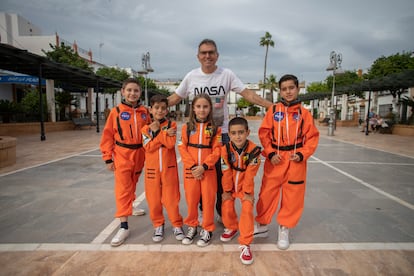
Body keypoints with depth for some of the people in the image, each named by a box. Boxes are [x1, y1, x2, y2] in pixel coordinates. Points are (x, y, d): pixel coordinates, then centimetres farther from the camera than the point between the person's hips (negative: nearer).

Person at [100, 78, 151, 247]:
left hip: (140, 155, 3)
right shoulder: (116, 111, -6)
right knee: (123, 189, -4)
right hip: (122, 156, -3)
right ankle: (123, 227, 0)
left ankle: (129, 207, 45)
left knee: (132, 186, 21)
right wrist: (108, 158, -6)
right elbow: (108, 135, -4)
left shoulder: (145, 112, 1)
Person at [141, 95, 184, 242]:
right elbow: (148, 147, -11)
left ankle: (177, 225, 20)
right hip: (152, 168, 2)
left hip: (169, 168, -2)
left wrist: (158, 131, -14)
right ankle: (158, 225, 27)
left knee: (171, 198, 3)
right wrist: (164, 134, -15)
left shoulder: (171, 125, 0)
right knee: (154, 198, 9)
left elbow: (170, 143, -15)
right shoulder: (146, 128, 3)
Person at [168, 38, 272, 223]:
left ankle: (222, 212, 26)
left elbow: (247, 94, -6)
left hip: (221, 133, -1)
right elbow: (174, 98, 8)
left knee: (222, 175, 6)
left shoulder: (227, 74, -3)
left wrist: (272, 106, -14)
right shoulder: (191, 76, 2)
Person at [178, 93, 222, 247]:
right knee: (191, 199, 9)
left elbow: (216, 150, -5)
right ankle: (192, 227, 28)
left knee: (208, 199, 4)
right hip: (190, 169, 1)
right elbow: (182, 148, -2)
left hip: (208, 169, -1)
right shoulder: (187, 127, 3)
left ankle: (207, 229, 22)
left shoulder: (215, 128, 0)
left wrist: (204, 166, -15)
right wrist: (193, 166, -11)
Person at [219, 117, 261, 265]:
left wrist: (247, 192, -12)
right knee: (226, 208, 5)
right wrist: (226, 191, -4)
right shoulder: (225, 149, -21)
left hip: (246, 186, -2)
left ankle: (245, 244, 3)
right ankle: (231, 228, 38)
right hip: (230, 186, 2)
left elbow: (250, 174, -18)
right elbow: (226, 173, -12)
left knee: (247, 210, -10)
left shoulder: (254, 149, -24)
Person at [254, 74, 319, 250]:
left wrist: (302, 154, -12)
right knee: (267, 193, 8)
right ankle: (262, 225, 28)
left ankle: (284, 229, 29)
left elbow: (312, 137, 1)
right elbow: (264, 133, -1)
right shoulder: (273, 110, -1)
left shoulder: (304, 112, 0)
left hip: (296, 160, 0)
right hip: (275, 159, 0)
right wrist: (270, 153, -10)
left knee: (292, 196, 9)